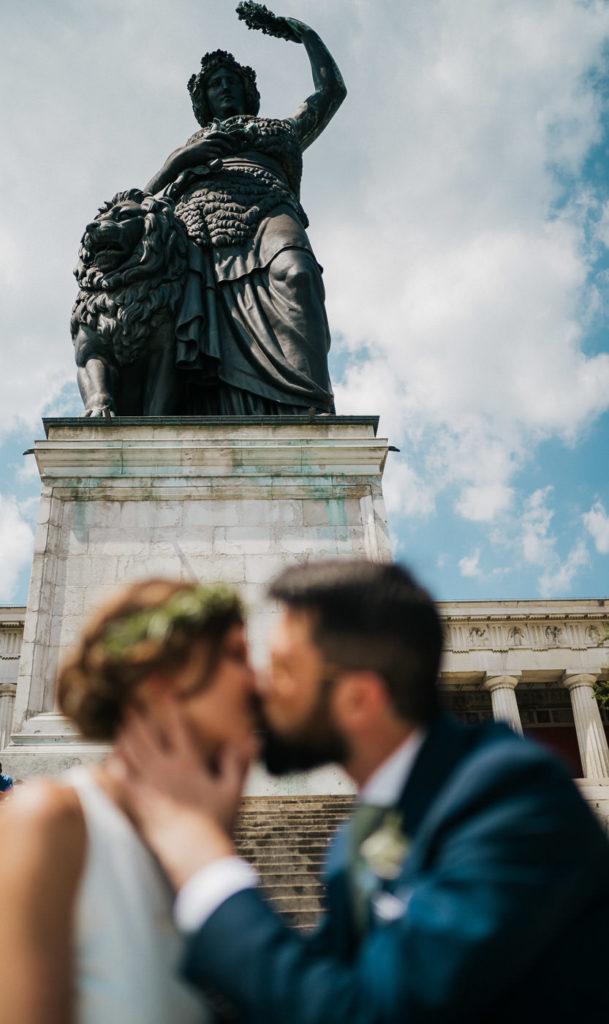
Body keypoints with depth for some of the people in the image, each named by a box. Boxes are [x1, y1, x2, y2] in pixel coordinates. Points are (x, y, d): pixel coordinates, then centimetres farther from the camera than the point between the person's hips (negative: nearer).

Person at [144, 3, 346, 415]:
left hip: (268, 215, 0)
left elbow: (332, 90, 42)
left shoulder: (278, 131, 43)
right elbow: (145, 200, 25)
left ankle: (314, 407, -54)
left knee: (295, 272, -39)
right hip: (198, 230, 1)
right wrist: (181, 157, 10)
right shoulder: (189, 148, 40)